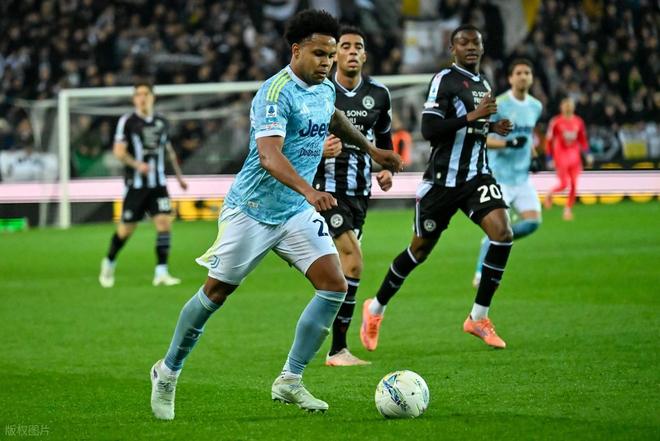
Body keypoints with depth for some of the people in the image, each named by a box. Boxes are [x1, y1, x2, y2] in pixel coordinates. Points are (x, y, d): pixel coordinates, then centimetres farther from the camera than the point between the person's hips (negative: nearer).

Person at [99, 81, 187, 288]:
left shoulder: (162, 122, 9)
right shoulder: (127, 121, -6)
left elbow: (169, 150, 23)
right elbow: (118, 151, -12)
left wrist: (179, 176, 27)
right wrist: (137, 164, -29)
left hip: (158, 184, 4)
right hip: (135, 184, -4)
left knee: (164, 223, -12)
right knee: (126, 229, 3)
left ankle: (161, 273, -11)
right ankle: (109, 263, 29)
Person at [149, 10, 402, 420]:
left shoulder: (326, 89, 4)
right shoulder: (275, 94, -22)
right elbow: (268, 156, -37)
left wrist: (370, 148, 38)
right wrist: (309, 192, -50)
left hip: (298, 212, 7)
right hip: (251, 211, -7)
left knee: (335, 285, -10)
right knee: (216, 292, 4)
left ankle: (289, 382, -2)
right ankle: (168, 373, 24)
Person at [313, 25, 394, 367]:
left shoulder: (378, 95, 7)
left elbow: (384, 137, 23)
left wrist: (387, 169, 6)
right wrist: (318, 150, -24)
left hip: (359, 191, 5)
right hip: (326, 188, -5)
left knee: (342, 263, 10)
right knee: (353, 260, -18)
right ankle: (337, 349, -14)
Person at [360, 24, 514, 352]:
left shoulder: (483, 84, 14)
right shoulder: (445, 79, -11)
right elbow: (429, 130, -20)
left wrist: (492, 127, 9)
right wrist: (471, 117, -25)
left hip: (476, 175, 6)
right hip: (442, 179, -6)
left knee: (502, 232, -17)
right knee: (420, 249, 6)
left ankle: (478, 317, -7)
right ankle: (376, 308, 30)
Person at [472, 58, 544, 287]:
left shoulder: (536, 107, 8)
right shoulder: (498, 105, -12)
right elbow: (481, 138, -14)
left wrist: (533, 155, 11)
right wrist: (509, 143, -27)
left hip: (523, 176, 6)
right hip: (500, 176, -6)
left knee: (533, 221, -7)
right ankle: (480, 275, 5)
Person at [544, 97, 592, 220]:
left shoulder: (578, 122, 6)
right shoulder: (556, 122, -7)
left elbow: (583, 140, 15)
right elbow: (549, 140, -3)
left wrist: (587, 154, 6)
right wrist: (550, 159, -4)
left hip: (574, 155, 4)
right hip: (561, 154, -4)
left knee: (574, 185, -1)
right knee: (564, 183, -10)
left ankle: (568, 209, 11)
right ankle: (549, 194, 20)